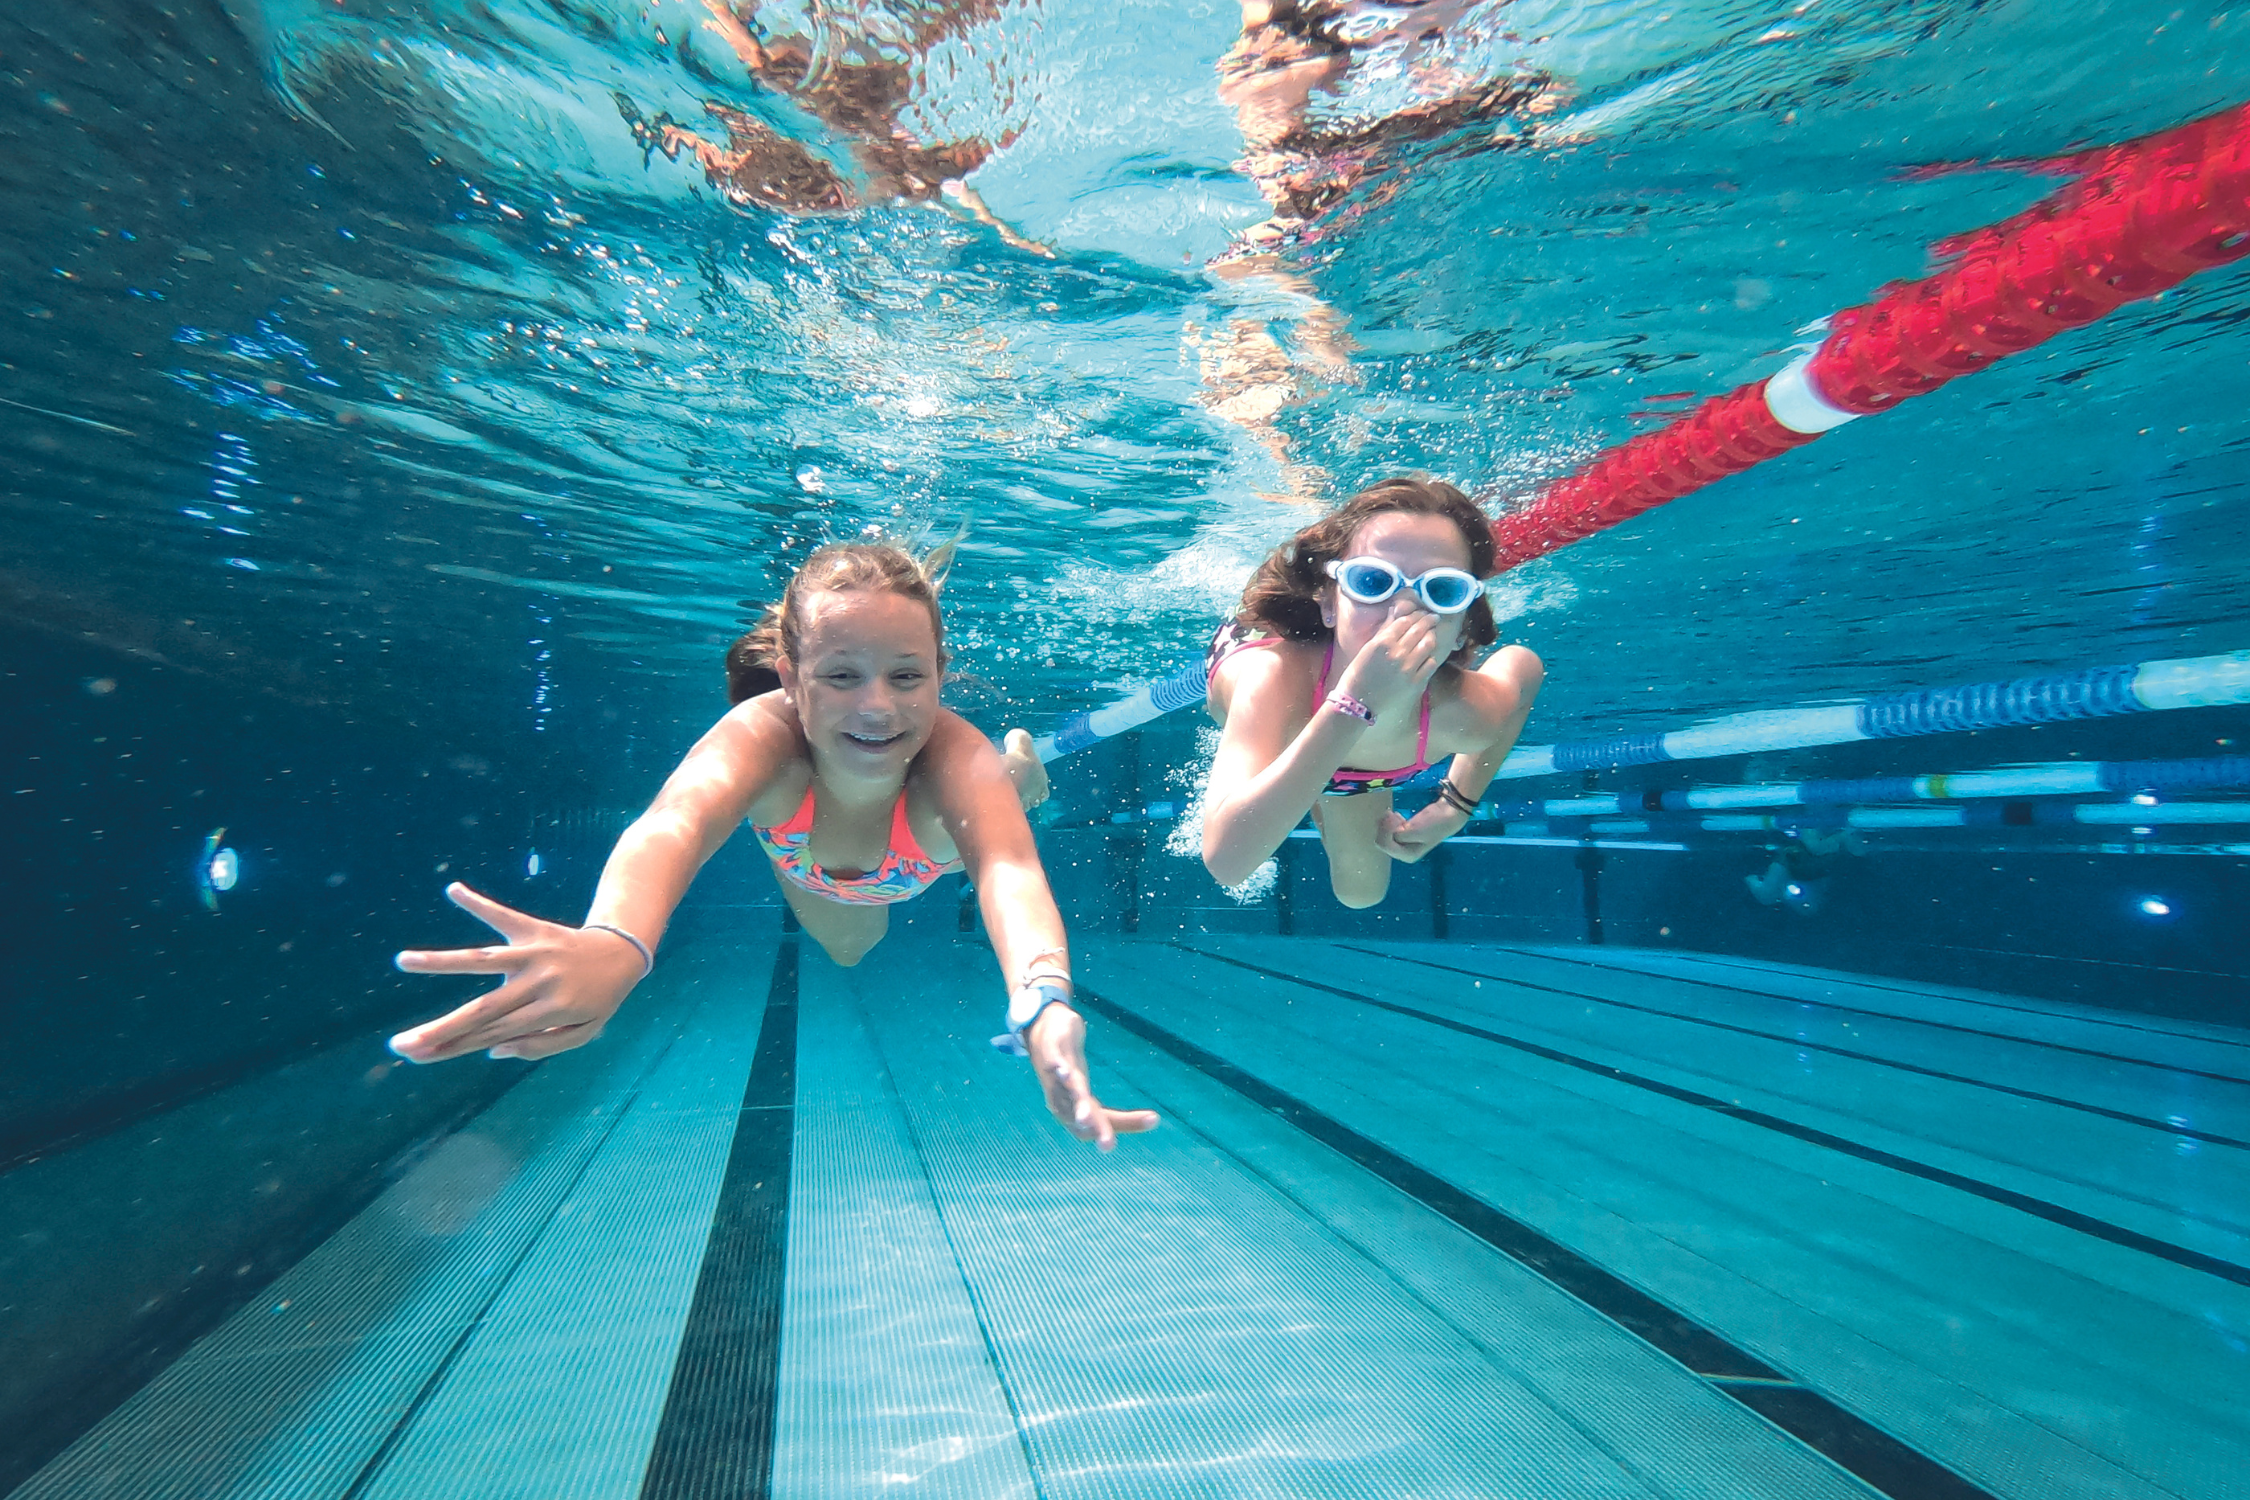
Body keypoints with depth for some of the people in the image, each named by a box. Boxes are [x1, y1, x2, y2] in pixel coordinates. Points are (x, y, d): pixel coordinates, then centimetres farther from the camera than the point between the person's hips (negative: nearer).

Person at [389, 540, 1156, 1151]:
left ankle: (1015, 759, 57)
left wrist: (1041, 1002, -89)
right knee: (845, 948, 33)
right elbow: (676, 822, -68)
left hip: (937, 826, -1)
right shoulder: (764, 734, -47)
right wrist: (615, 942, -91)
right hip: (812, 872, 2)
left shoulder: (955, 751, -48)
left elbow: (1007, 866, -68)